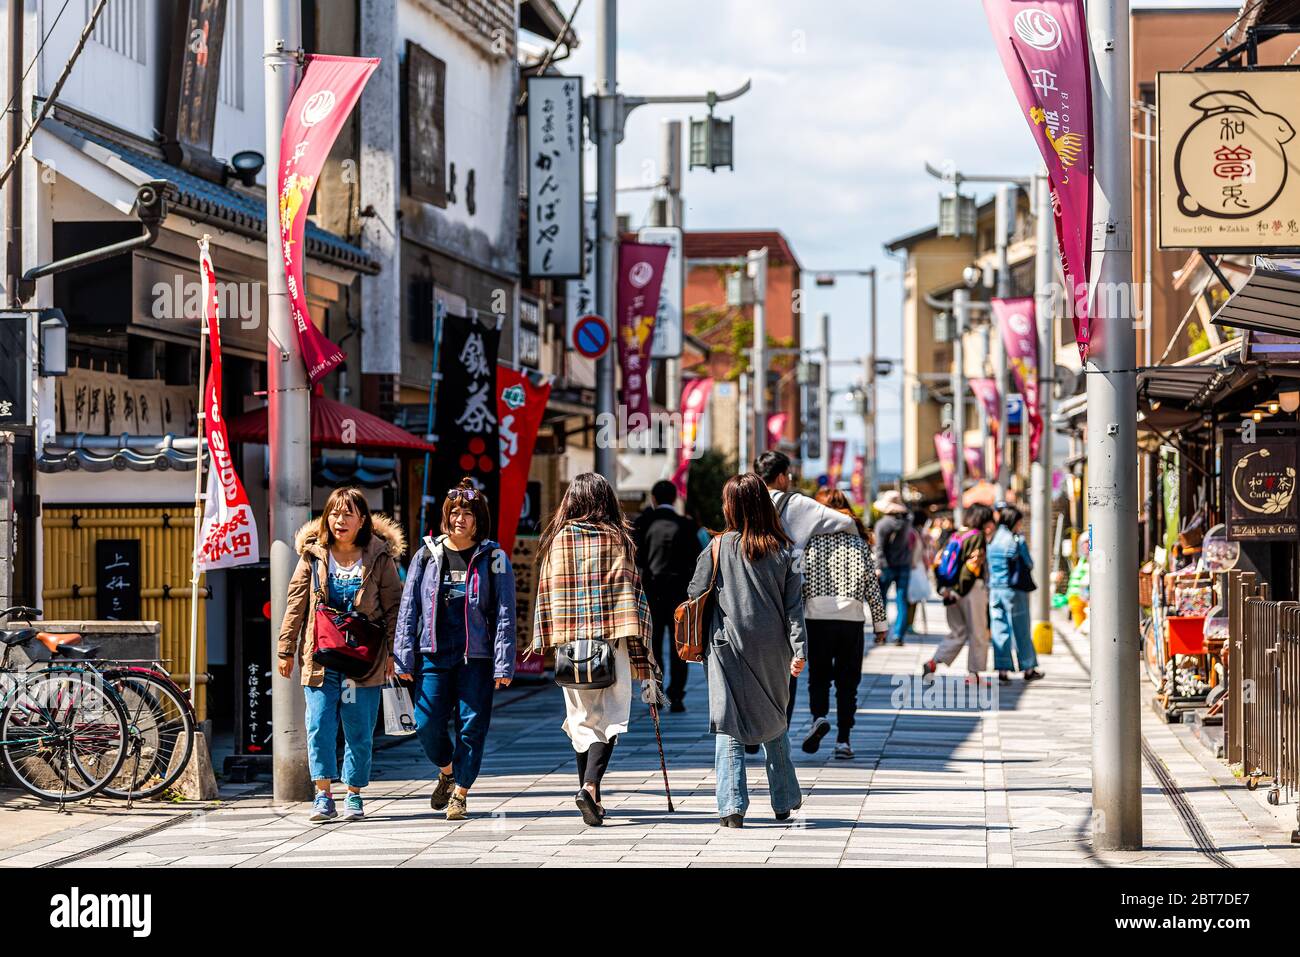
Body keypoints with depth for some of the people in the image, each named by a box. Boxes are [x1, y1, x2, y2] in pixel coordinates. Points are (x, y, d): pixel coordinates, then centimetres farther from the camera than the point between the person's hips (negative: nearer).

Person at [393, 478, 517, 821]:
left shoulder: (493, 558, 3)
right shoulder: (427, 555, 8)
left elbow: (504, 615, 1)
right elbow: (409, 609, 9)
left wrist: (503, 664, -6)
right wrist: (404, 659, 3)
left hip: (476, 657, -2)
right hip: (434, 654, 2)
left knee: (472, 725, -1)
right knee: (427, 725, -2)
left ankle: (460, 792, 14)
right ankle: (447, 770, 27)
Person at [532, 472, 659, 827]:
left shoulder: (557, 540, 4)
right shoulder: (618, 541, 0)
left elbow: (547, 595, 6)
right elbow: (631, 596, 0)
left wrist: (542, 640, 15)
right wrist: (644, 663, 3)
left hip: (569, 642, 2)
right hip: (612, 641, -2)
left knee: (582, 719, 13)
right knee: (610, 717, 0)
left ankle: (592, 798, 14)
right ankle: (590, 786, -20)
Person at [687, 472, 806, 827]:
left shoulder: (719, 547, -7)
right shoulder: (782, 551, -1)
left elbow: (695, 594, -1)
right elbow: (794, 604, -3)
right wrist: (798, 650, -3)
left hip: (728, 647, -3)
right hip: (772, 651, 3)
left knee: (729, 726, 1)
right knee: (774, 722, 18)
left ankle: (732, 805, -10)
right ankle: (784, 800, 26)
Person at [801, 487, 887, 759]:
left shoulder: (812, 540, 2)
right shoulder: (858, 542, 8)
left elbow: (800, 581, -3)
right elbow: (872, 585, 6)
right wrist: (880, 622, 12)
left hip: (817, 616, -1)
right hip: (852, 617, 1)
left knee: (818, 675, 10)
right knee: (847, 681, 7)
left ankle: (819, 717, -16)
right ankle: (843, 739, 3)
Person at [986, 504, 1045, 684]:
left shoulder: (992, 540, 5)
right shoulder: (1017, 540, -11)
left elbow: (988, 565, 8)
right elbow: (1029, 564, -5)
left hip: (994, 589, 4)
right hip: (1014, 590, -4)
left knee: (1000, 629, 5)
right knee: (1021, 630, 7)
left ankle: (1002, 670, 0)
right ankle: (1028, 669, 17)